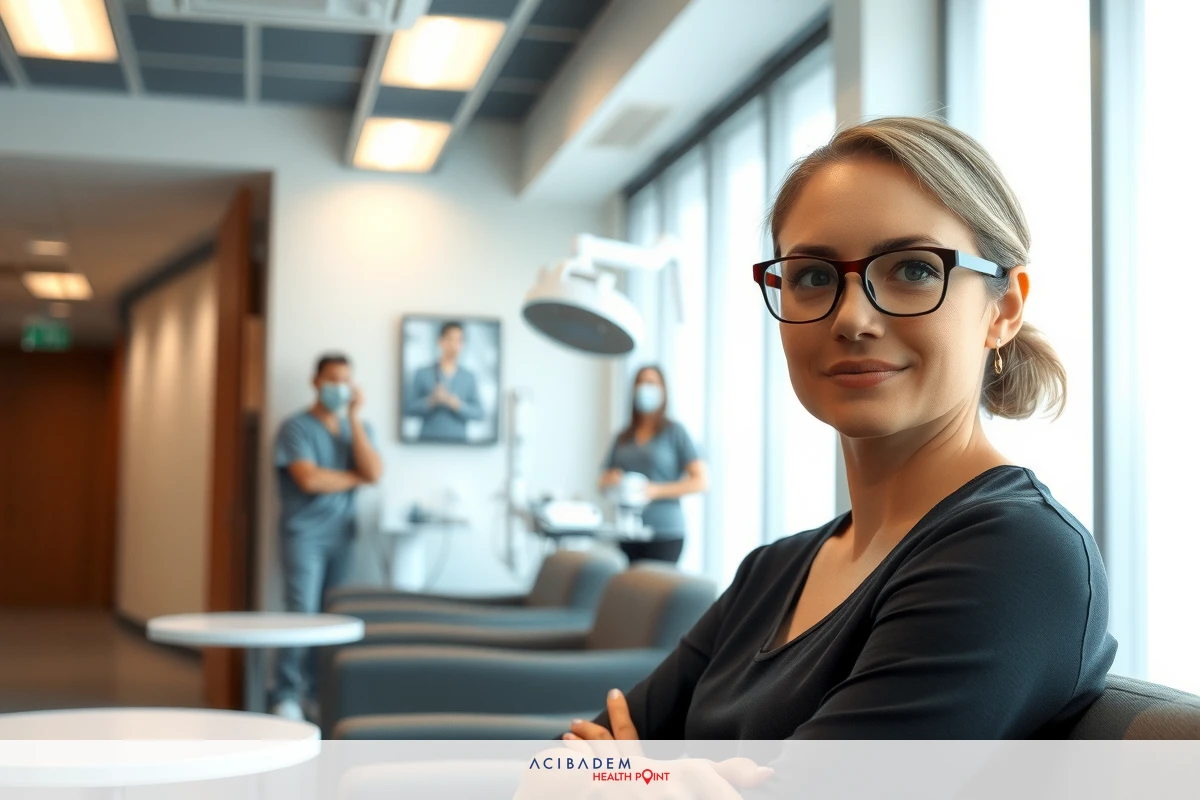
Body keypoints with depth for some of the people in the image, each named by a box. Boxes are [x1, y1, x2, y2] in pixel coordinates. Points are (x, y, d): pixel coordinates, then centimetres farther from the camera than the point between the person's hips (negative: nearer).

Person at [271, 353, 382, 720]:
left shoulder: (357, 426, 13)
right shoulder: (296, 427, -2)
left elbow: (374, 472, -4)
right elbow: (309, 479, -16)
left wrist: (354, 418, -5)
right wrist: (354, 478, -2)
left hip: (341, 534, 5)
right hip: (304, 533, -5)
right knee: (303, 614, -12)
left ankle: (320, 692, 11)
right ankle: (287, 697, -7)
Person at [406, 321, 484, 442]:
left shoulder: (468, 377, 7)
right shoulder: (422, 374, 4)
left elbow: (479, 413, 4)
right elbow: (411, 409, 2)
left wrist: (457, 404, -11)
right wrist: (431, 401, -14)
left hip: (458, 440, 1)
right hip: (429, 439, -1)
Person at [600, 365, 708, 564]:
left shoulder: (673, 431, 2)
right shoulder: (623, 438, 15)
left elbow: (701, 482, -4)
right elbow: (603, 483, 20)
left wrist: (656, 490, -14)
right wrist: (610, 481, -4)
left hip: (665, 533, -4)